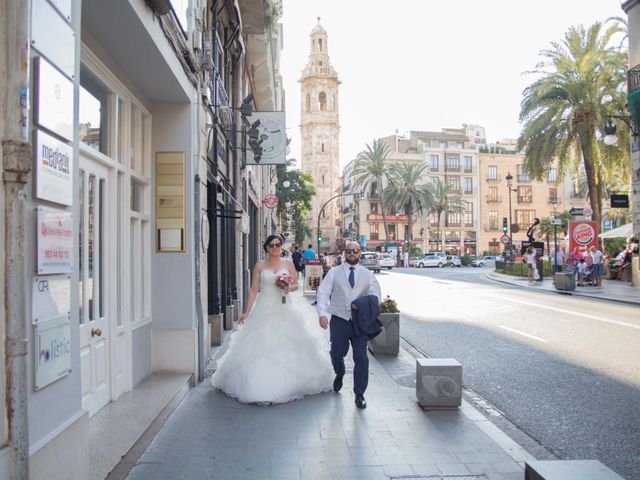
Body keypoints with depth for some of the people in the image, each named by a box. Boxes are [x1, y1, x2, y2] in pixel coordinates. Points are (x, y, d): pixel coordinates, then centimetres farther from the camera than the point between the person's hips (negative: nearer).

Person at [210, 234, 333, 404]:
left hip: (285, 310, 1)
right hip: (264, 310, -1)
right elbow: (254, 290, 2)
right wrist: (247, 312, -4)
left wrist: (289, 288, -12)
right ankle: (261, 385, 5)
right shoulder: (260, 265, 4)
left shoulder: (288, 264, 6)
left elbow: (296, 284, 11)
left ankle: (289, 382, 18)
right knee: (261, 346, -4)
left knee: (288, 345, 2)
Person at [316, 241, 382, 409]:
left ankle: (359, 394, 13)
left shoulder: (368, 275, 10)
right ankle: (339, 375, 45)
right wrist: (322, 313, -16)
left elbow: (376, 296, 8)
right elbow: (323, 293, -2)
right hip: (339, 320, 0)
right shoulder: (334, 272, 6)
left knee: (361, 358, 0)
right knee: (337, 353, 11)